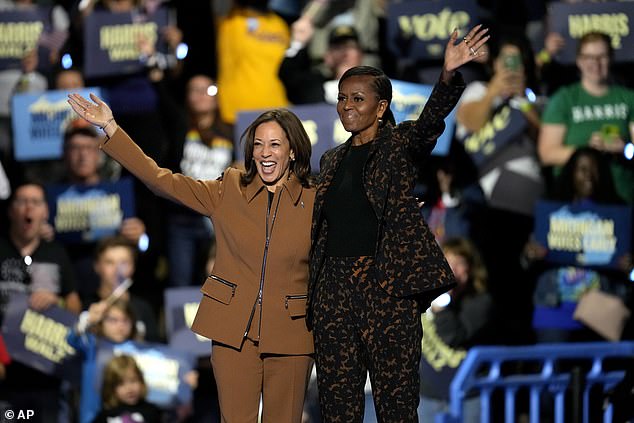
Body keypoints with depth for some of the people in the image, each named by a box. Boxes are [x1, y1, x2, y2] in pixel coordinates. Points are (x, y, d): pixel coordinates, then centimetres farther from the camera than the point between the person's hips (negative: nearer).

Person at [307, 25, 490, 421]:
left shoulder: (400, 145, 2)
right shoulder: (332, 161, 18)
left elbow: (430, 122, -19)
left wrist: (449, 77, -39)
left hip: (386, 288, -5)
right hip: (333, 291, 5)